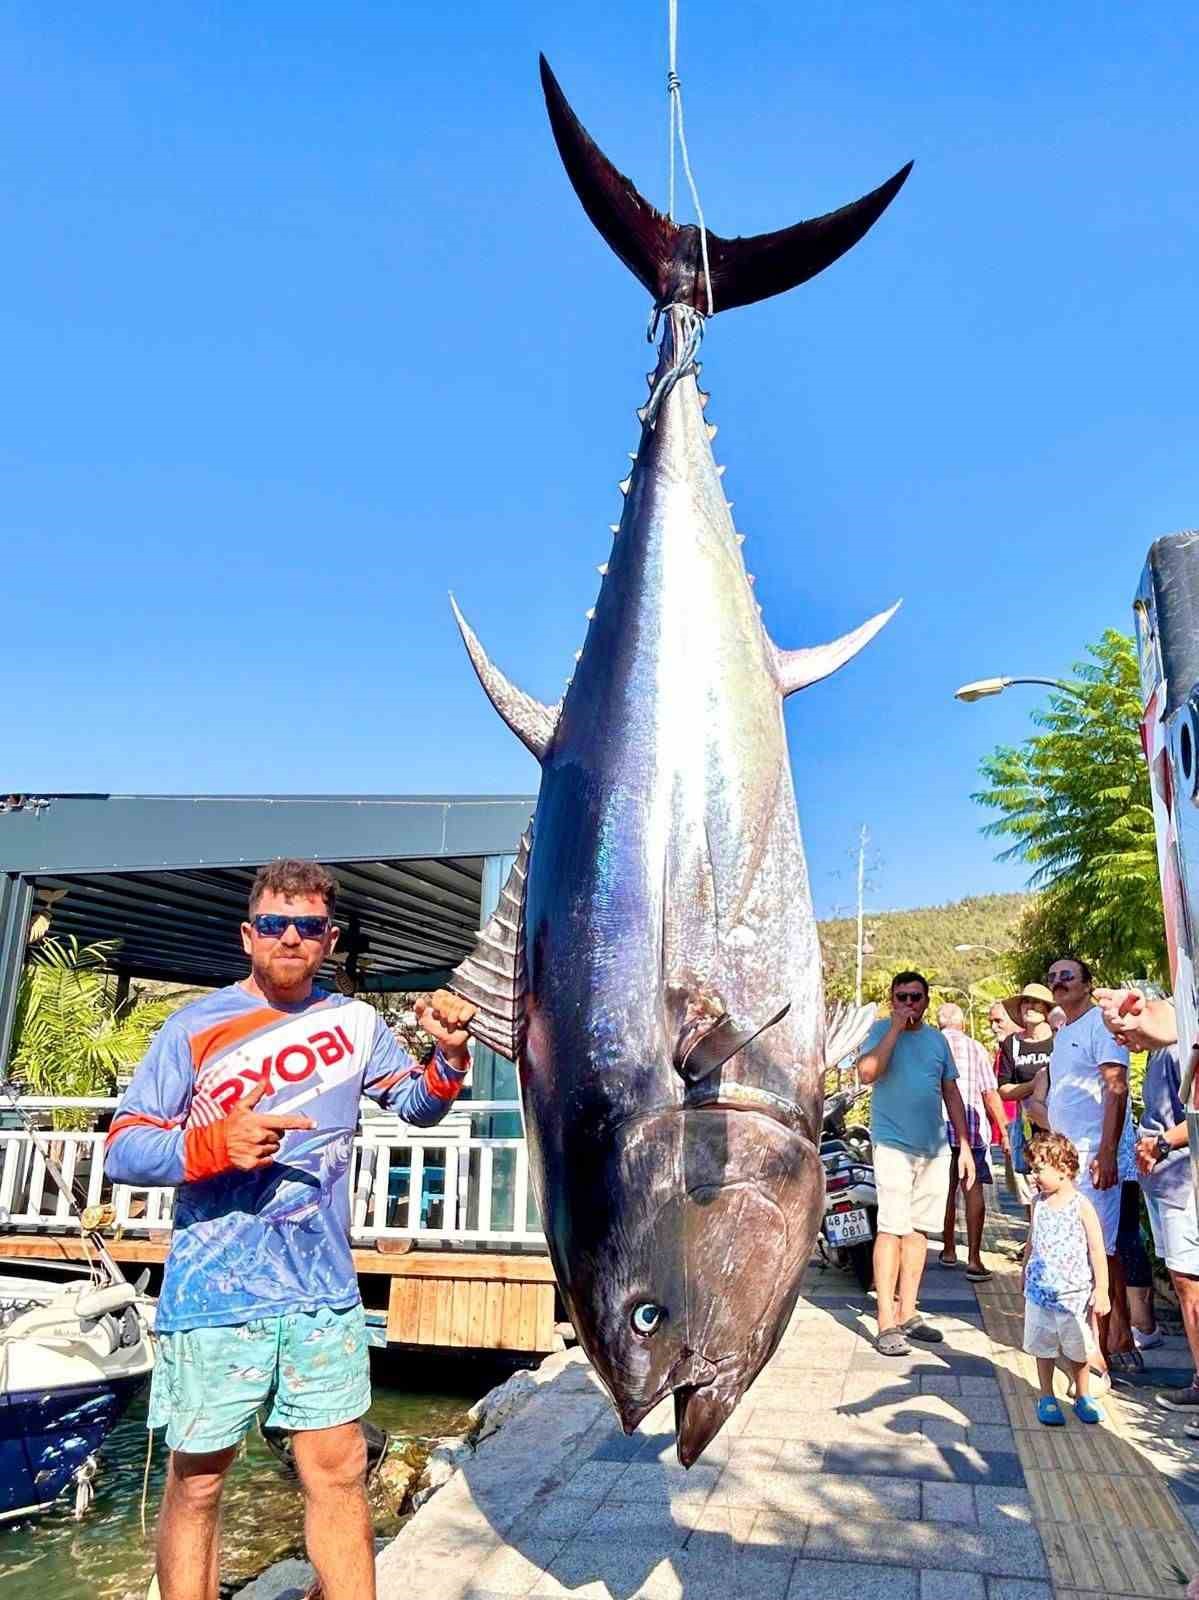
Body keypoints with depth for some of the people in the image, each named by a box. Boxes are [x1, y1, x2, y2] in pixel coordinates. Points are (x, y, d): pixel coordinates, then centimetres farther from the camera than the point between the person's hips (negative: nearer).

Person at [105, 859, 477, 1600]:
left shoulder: (356, 1022, 3)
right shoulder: (195, 1026, -5)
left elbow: (418, 1107, 13)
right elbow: (122, 1149, -6)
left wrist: (449, 1056, -8)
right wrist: (216, 1143, -24)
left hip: (323, 1294, 2)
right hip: (213, 1296, -2)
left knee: (340, 1474, 9)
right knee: (197, 1482, 10)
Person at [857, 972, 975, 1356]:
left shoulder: (937, 1039, 13)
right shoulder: (881, 1031, -2)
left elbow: (951, 1094, 17)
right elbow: (867, 1073, -21)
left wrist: (965, 1146, 13)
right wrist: (896, 1028, -18)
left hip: (935, 1148, 6)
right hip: (894, 1146, -5)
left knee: (918, 1230, 10)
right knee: (892, 1230, -9)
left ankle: (907, 1313, 21)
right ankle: (887, 1324, -5)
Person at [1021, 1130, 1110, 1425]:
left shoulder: (1081, 1206, -14)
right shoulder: (1039, 1203, 1)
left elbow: (1097, 1250, -10)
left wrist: (1101, 1290, -11)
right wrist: (1025, 1271, 23)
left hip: (1074, 1294, -3)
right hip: (1040, 1291, 4)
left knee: (1078, 1351, 11)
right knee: (1043, 1348, 10)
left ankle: (1082, 1397, 30)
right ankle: (1047, 1398, 25)